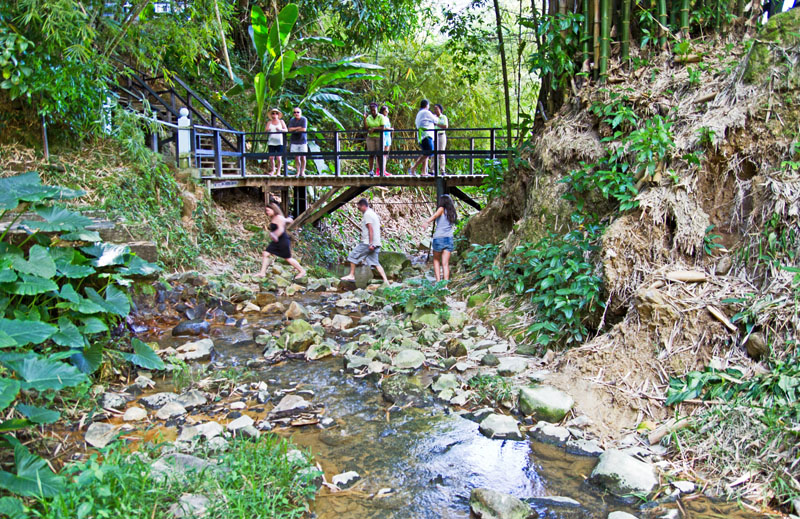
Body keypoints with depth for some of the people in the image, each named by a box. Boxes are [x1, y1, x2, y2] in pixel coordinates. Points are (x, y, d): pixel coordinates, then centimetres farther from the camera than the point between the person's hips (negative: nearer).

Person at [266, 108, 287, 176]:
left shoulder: (281, 121, 10)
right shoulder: (269, 122, 12)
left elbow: (286, 130, 3)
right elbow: (266, 131, 4)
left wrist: (280, 130, -16)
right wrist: (268, 130, -20)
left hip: (279, 142, -1)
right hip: (271, 142, 1)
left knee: (278, 157, -5)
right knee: (271, 157, -3)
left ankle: (278, 171, 5)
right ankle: (272, 170, 12)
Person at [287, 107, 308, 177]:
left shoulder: (304, 119, -3)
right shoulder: (292, 120, 7)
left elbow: (304, 129, -14)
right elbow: (290, 130, -4)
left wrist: (295, 130, -3)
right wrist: (298, 128, -11)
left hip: (302, 141, -2)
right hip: (294, 141, 2)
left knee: (303, 157, -1)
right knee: (296, 157, 1)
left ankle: (302, 172, 8)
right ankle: (298, 172, 7)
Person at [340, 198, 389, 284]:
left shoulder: (367, 214, -9)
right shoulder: (374, 214, 20)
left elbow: (370, 229, -18)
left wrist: (370, 243, -22)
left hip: (367, 243, -9)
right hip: (376, 243, 9)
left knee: (353, 256, 2)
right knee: (375, 263, 6)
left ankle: (351, 275, 7)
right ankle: (385, 280, -2)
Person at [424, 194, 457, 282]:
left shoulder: (442, 209, -1)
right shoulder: (452, 212, 13)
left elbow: (436, 215, -23)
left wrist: (427, 221, -41)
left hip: (438, 238, -3)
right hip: (449, 238, 3)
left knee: (436, 260, 16)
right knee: (445, 264, 1)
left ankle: (438, 280, 4)